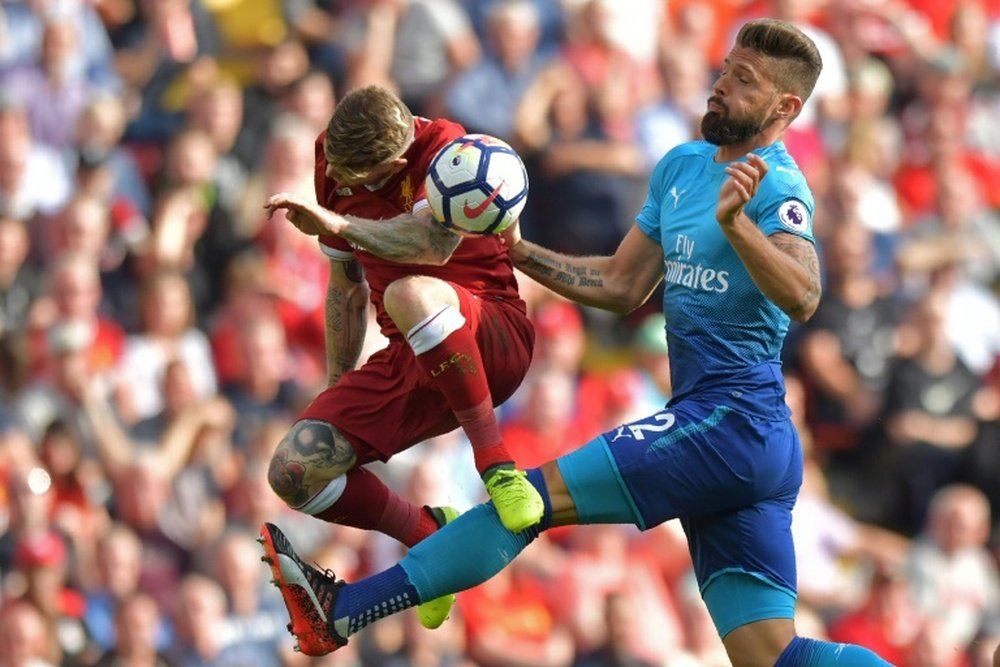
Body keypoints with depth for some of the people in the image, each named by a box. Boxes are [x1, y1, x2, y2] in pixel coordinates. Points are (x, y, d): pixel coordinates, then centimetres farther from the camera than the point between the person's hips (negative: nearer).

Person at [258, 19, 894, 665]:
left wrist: (734, 223, -44)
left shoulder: (778, 187, -11)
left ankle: (343, 611, -4)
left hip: (729, 421, -9)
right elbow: (622, 285, 25)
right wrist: (518, 253, 17)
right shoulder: (681, 167, 17)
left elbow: (802, 297, -29)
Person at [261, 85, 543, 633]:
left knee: (409, 294, -41)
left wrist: (338, 224, -42)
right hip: (409, 363, 7)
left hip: (493, 340, -7)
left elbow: (435, 241, -36)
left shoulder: (444, 148, -16)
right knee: (295, 472, -12)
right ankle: (428, 534, 12)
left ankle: (496, 463, -28)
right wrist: (336, 392, 20)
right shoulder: (333, 162, 5)